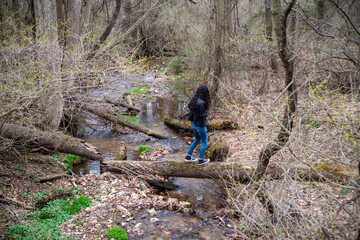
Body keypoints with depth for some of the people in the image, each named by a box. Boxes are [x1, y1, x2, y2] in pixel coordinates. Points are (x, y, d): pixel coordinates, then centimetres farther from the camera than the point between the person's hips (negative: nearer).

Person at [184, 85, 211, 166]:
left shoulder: (194, 100, -2)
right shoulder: (201, 103, -28)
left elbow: (192, 112, 7)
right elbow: (202, 115, -25)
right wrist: (206, 113, -7)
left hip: (193, 124, 8)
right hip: (200, 125, -8)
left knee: (197, 139, 26)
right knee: (204, 142, 12)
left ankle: (188, 156, 30)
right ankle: (201, 160, 20)